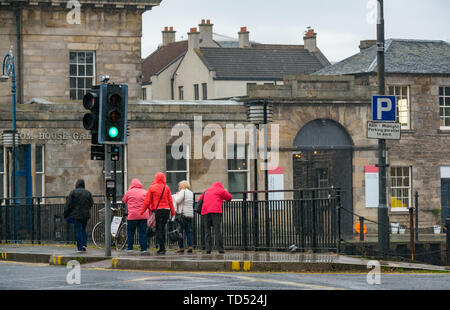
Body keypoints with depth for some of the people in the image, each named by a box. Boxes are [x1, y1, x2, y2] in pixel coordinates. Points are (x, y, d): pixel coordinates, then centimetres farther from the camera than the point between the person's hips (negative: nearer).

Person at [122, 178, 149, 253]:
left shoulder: (129, 192, -2)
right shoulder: (145, 192, 4)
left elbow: (124, 200, 12)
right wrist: (149, 214, 14)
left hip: (132, 216, -2)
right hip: (143, 216, 2)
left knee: (130, 232, 11)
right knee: (143, 232, 5)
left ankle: (130, 247, 13)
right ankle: (144, 248, 0)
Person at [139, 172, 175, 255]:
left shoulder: (152, 188, -3)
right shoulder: (166, 188, 4)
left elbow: (147, 201, -2)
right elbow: (170, 201, 5)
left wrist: (142, 211, 7)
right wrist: (173, 212, 12)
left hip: (157, 210, -3)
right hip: (166, 210, 3)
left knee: (159, 229, -1)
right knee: (162, 228, 12)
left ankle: (162, 248, -7)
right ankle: (162, 248, 14)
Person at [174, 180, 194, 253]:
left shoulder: (183, 192, -7)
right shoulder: (191, 193, 18)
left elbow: (177, 201, -16)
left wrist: (176, 195, 5)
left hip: (182, 214, -7)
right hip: (190, 214, 7)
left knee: (180, 231, -2)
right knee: (188, 231, 7)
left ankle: (181, 247, -5)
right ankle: (190, 246, -3)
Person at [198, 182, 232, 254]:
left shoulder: (206, 191, 26)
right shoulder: (220, 190, 11)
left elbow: (200, 200, 29)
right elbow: (229, 197, 16)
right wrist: (226, 192, 36)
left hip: (205, 212, 4)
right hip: (216, 211, -4)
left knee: (207, 230, 5)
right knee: (217, 230, -6)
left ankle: (208, 249, -4)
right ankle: (220, 249, -11)